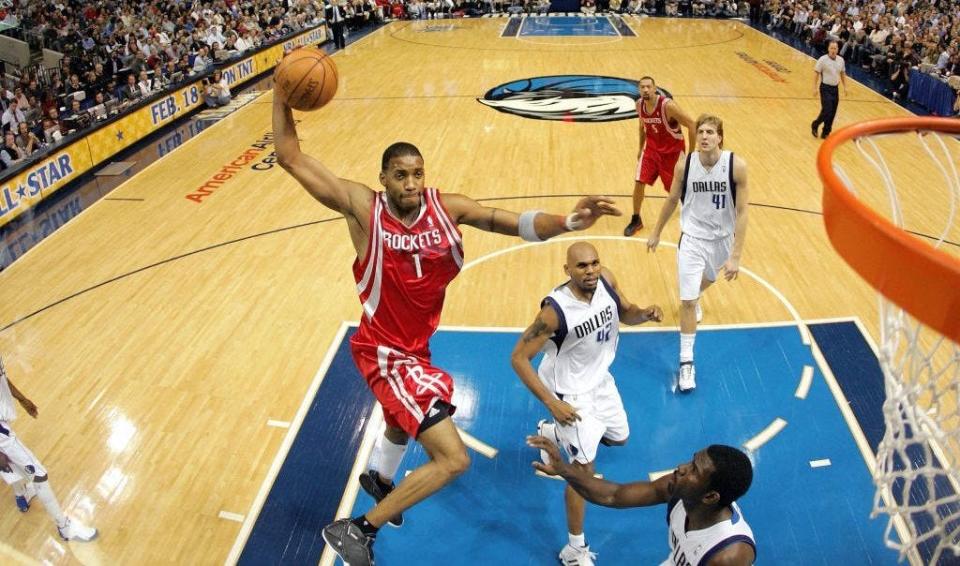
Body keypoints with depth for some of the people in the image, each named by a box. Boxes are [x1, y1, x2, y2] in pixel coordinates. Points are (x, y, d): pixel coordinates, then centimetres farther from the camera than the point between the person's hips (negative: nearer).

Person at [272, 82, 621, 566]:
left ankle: (379, 479, 70)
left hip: (415, 348, 7)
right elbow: (290, 158, -18)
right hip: (385, 352, -7)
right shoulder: (363, 208, -20)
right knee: (453, 458, -14)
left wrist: (568, 222, -32)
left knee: (405, 420, 36)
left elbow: (518, 224, -16)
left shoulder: (447, 207, -11)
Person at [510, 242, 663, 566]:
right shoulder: (556, 309, -33)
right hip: (571, 392, -7)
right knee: (584, 468, -6)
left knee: (619, 438, 28)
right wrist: (551, 403, -29)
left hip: (601, 380, 7)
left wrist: (644, 314, -20)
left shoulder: (606, 280, -16)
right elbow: (519, 358, -26)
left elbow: (625, 313, 4)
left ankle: (552, 433, 53)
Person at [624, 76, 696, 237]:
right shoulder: (639, 105, -9)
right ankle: (636, 220, 7)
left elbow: (691, 125, -22)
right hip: (652, 149, 4)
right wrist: (641, 148, 16)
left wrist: (691, 154, -19)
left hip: (672, 151, -4)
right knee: (639, 182, -11)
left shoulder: (668, 105, -28)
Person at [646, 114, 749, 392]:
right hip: (692, 238, -1)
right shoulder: (685, 164, -17)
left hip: (723, 237, 1)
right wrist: (656, 232, 11)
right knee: (687, 300, -6)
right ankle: (686, 361, 6)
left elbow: (742, 212, -17)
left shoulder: (736, 165, -21)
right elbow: (673, 199, 1)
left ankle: (695, 299, 66)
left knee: (709, 278, 30)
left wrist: (736, 255, -20)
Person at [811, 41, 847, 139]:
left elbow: (843, 74, 17)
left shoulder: (841, 60, 5)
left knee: (832, 113, 5)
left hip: (835, 88, 5)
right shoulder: (822, 60, -11)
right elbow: (816, 73, -8)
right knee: (827, 111, -13)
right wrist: (814, 88, -13)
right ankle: (815, 125, 13)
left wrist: (845, 87, 13)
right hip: (825, 88, -5)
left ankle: (825, 133, 16)